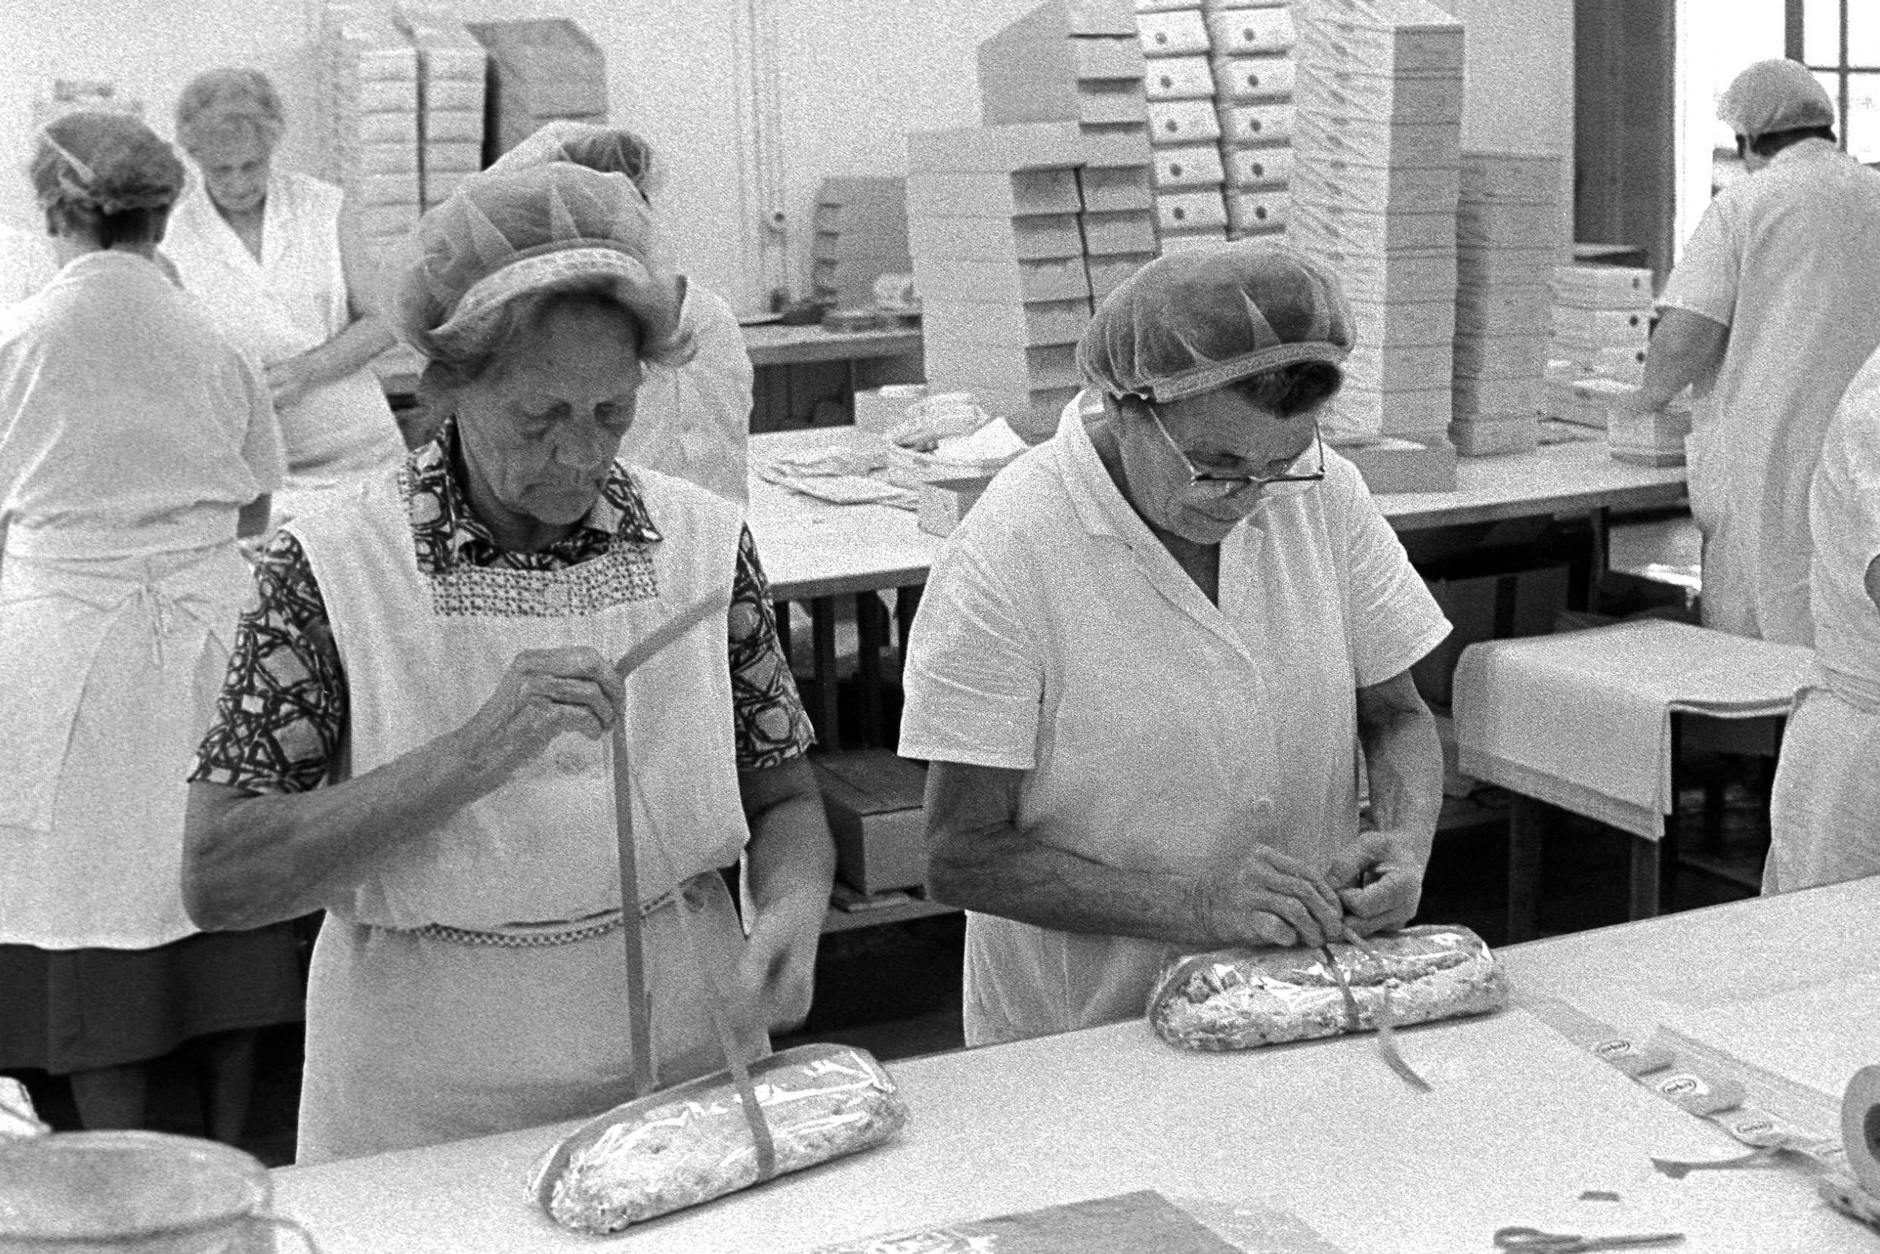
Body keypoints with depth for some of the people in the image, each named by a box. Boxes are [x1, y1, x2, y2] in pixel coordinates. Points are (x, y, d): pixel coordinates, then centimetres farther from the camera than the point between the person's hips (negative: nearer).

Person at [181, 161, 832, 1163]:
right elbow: (216, 881, -17)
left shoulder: (704, 542, -5)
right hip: (427, 1124, -2)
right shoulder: (330, 566, -13)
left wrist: (791, 911, -16)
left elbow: (783, 799, 5)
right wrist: (473, 754, -27)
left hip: (687, 1083, 3)